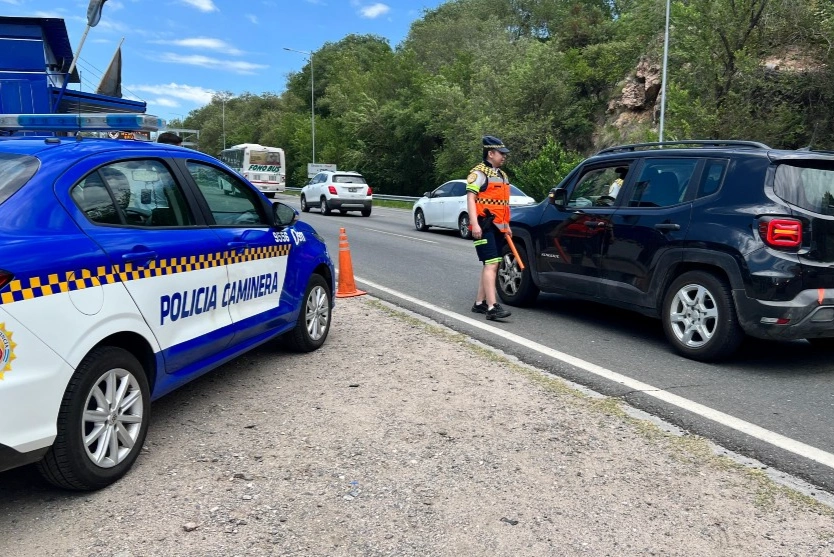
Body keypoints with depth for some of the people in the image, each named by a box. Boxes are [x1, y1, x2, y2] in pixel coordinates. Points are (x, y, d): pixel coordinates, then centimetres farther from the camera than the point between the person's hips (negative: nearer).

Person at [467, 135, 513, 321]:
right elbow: (471, 198, -15)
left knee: (491, 265, 11)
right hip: (484, 227, -9)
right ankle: (492, 307, -20)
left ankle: (479, 303, 20)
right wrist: (475, 224, -24)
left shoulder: (502, 175, 21)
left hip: (498, 227, 9)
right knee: (491, 264, -16)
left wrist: (506, 226, 24)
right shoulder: (479, 173, -6)